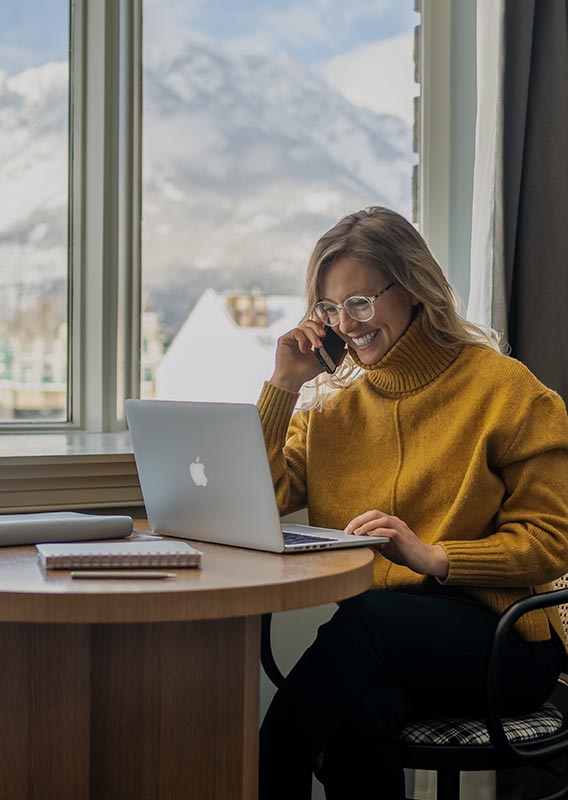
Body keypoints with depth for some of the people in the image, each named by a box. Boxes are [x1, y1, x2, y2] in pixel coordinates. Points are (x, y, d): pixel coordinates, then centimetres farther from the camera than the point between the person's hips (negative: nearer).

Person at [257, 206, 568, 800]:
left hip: (501, 640, -3)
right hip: (376, 644, 3)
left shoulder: (504, 389, 1)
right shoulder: (332, 404, 16)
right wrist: (283, 384, 4)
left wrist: (432, 557, -18)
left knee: (367, 618, -35)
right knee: (359, 705, -35)